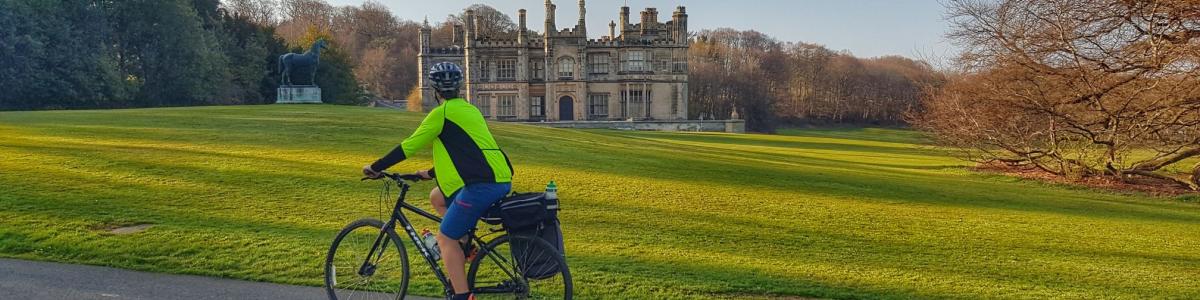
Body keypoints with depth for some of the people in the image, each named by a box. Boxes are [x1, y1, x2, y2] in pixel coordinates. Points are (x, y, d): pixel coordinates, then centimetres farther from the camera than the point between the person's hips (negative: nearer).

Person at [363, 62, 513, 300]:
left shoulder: (442, 113, -3)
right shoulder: (469, 109, 22)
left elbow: (409, 146, -2)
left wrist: (375, 168, 9)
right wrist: (432, 173, 40)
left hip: (482, 185, -9)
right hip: (501, 180, 9)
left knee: (445, 238, 1)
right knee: (438, 196, 26)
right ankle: (464, 244, 19)